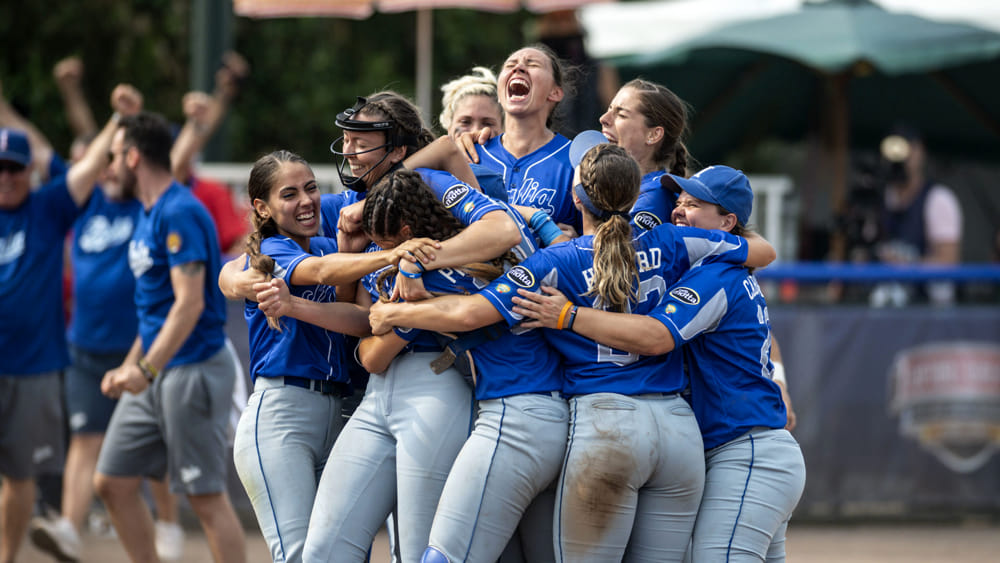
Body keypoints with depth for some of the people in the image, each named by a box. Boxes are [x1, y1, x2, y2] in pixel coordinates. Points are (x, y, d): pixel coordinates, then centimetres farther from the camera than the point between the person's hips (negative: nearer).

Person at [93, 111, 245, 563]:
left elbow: (189, 304, -22)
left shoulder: (179, 213, -15)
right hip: (153, 376, 10)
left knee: (206, 496, -8)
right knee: (112, 482, 9)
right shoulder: (149, 215, 16)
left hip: (192, 369, -10)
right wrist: (129, 367, 20)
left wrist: (146, 369, -27)